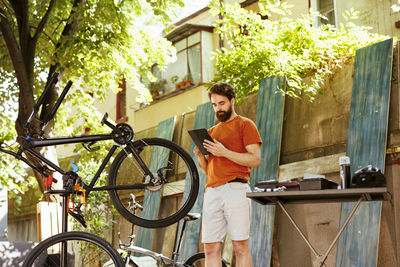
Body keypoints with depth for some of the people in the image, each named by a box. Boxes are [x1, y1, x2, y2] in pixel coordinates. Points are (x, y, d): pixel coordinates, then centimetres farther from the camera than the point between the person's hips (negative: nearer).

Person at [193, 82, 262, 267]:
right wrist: (201, 157, 5)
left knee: (240, 246, -10)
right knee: (211, 248, -2)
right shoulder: (211, 132, 26)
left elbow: (255, 160, -4)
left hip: (235, 189, -6)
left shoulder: (245, 125, 8)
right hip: (212, 191, 6)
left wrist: (224, 152, -12)